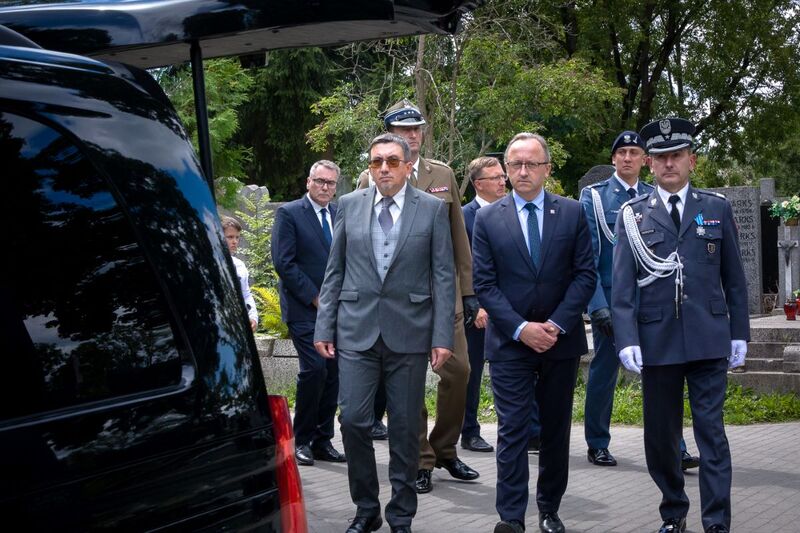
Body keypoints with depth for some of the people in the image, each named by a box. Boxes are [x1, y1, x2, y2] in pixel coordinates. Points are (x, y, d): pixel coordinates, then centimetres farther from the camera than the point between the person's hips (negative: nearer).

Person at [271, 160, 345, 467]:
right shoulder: (288, 213, -3)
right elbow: (283, 263, -10)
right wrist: (315, 298, -11)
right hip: (304, 308, -5)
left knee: (332, 374, 4)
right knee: (315, 369, -14)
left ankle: (322, 440, 13)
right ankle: (302, 441, 1)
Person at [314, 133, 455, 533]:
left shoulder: (432, 208, 2)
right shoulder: (350, 205, 7)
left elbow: (443, 276, 0)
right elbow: (335, 271, 10)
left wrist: (442, 336, -5)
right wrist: (325, 326, 4)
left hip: (409, 331, -1)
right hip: (357, 330, 1)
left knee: (405, 427, 5)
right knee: (353, 420, -3)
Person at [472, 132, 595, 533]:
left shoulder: (572, 213, 3)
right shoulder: (487, 218, 1)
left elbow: (585, 274, -1)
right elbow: (484, 283, -3)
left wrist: (557, 325, -12)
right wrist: (520, 329, -13)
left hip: (561, 338, 2)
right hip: (509, 342, -1)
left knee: (556, 431, 11)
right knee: (512, 432, -3)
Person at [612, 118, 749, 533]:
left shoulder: (717, 209, 7)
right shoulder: (633, 214, 4)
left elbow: (734, 278, 9)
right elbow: (622, 284, 0)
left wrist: (739, 333, 6)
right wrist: (627, 340, -9)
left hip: (709, 339, 0)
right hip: (657, 340, 1)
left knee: (712, 433, -1)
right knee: (660, 435, 9)